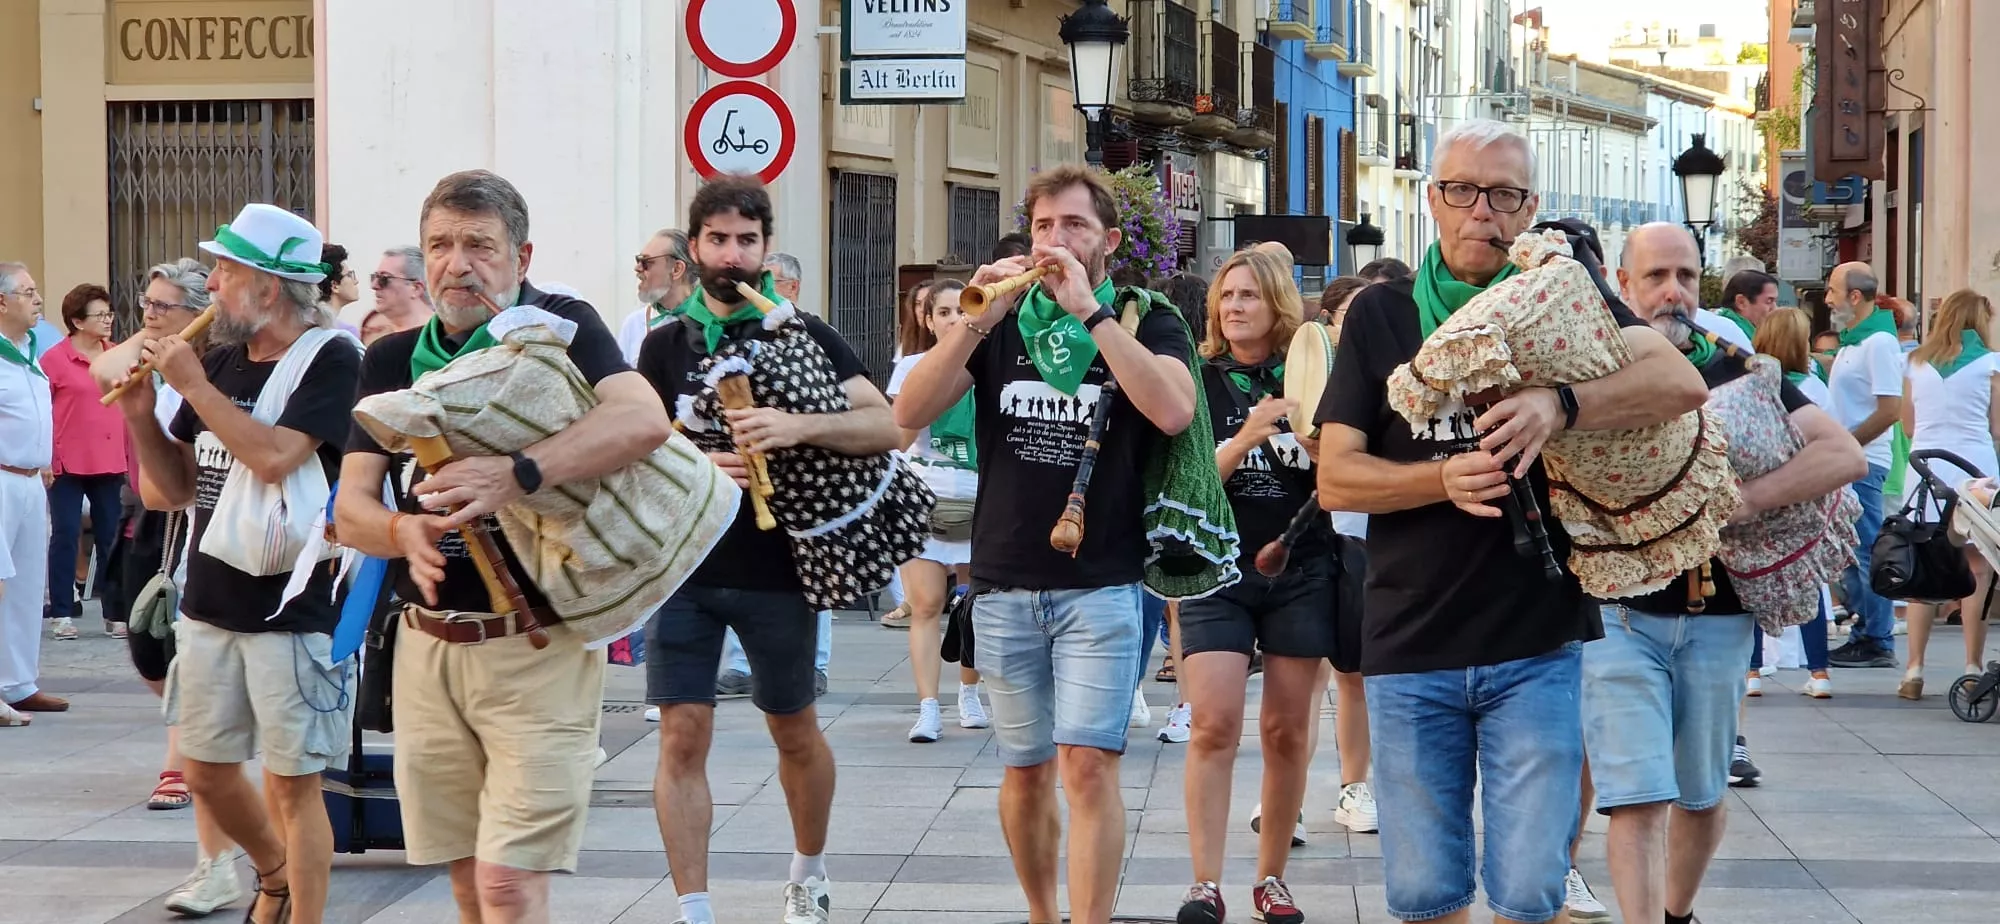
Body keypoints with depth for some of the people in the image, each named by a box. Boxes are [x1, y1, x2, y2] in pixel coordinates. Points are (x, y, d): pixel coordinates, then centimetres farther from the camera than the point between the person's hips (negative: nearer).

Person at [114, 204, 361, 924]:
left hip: (292, 612, -7)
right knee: (206, 770, 17)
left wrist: (192, 384, -19)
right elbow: (175, 489, 12)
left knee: (290, 783, -1)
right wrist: (140, 415, -4)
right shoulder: (221, 360, 7)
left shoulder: (328, 360, -12)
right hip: (209, 605, 7)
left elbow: (275, 457, -27)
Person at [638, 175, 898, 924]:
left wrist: (799, 427, -28)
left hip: (775, 566, -1)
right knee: (682, 734, -6)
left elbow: (886, 425, -11)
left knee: (794, 730, 13)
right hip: (684, 563, 1)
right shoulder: (666, 345, 6)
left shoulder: (805, 337, -1)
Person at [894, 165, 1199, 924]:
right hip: (1003, 586, 3)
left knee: (1088, 765, -14)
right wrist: (977, 321, -17)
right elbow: (910, 414, -5)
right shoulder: (1001, 321, 8)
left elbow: (1174, 412, -21)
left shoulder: (1145, 321, 1)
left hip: (1102, 586, -3)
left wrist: (1087, 310, -20)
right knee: (1026, 771, 12)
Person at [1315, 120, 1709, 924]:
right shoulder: (1382, 315, 5)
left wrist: (1560, 405, -30)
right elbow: (1335, 478, 0)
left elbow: (1681, 383, -14)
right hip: (1409, 648, 1)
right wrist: (1446, 479, -18)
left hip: (1536, 647, -1)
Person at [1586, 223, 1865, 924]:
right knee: (1637, 799, -10)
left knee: (1701, 795, 15)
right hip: (1619, 612, -2)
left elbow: (1845, 455, -9)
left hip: (1715, 616, 2)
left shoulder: (1737, 371, 2)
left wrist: (1747, 499, -23)